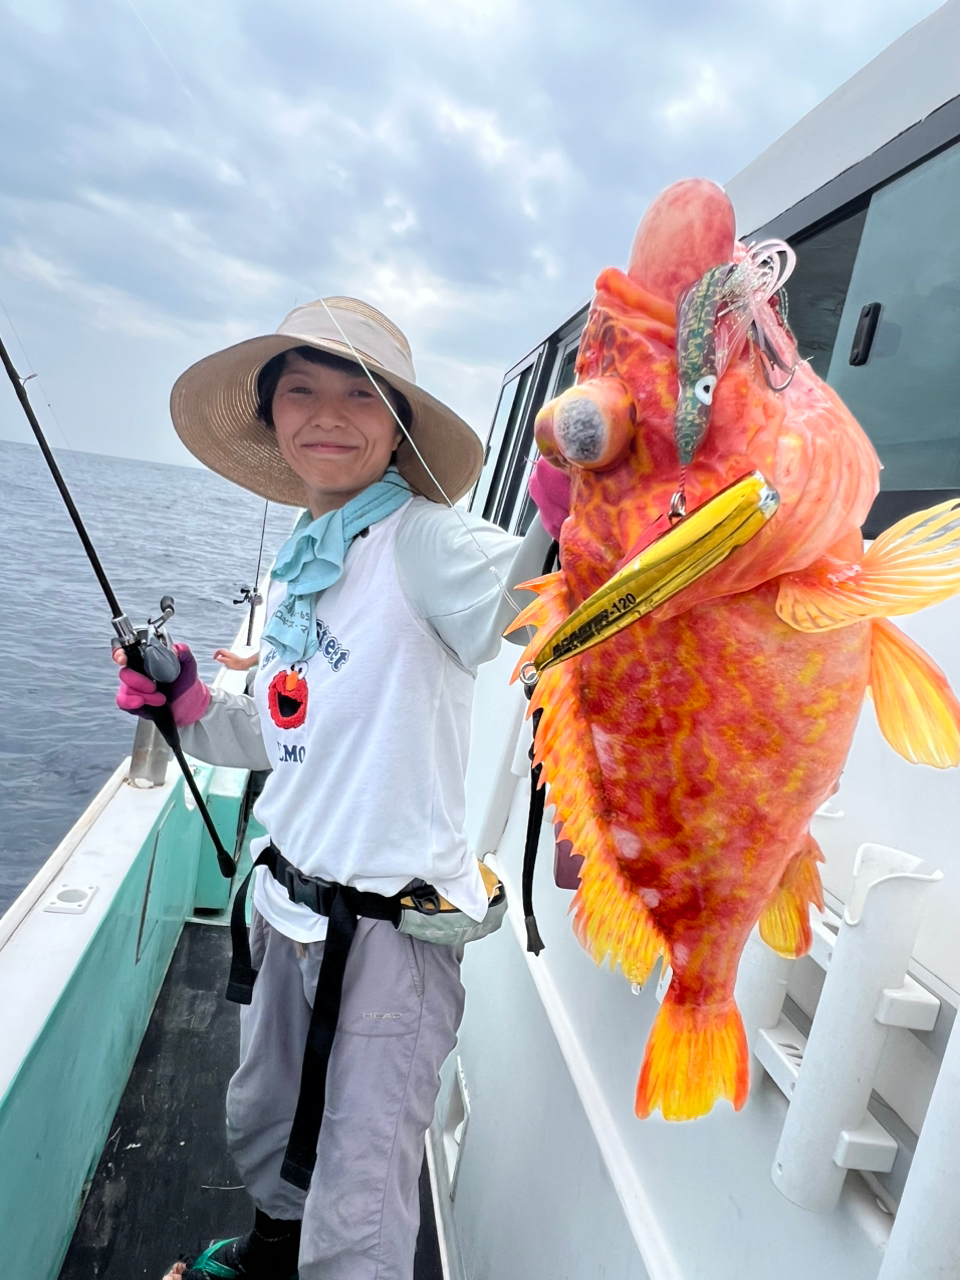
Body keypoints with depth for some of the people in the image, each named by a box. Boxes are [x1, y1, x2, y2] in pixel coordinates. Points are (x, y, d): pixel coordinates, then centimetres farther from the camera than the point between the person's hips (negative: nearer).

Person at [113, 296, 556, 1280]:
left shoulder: (421, 541, -17)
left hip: (394, 925, -8)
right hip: (290, 899, 8)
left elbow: (523, 596, -38)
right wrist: (190, 708, 3)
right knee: (262, 1123, 31)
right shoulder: (295, 569, 7)